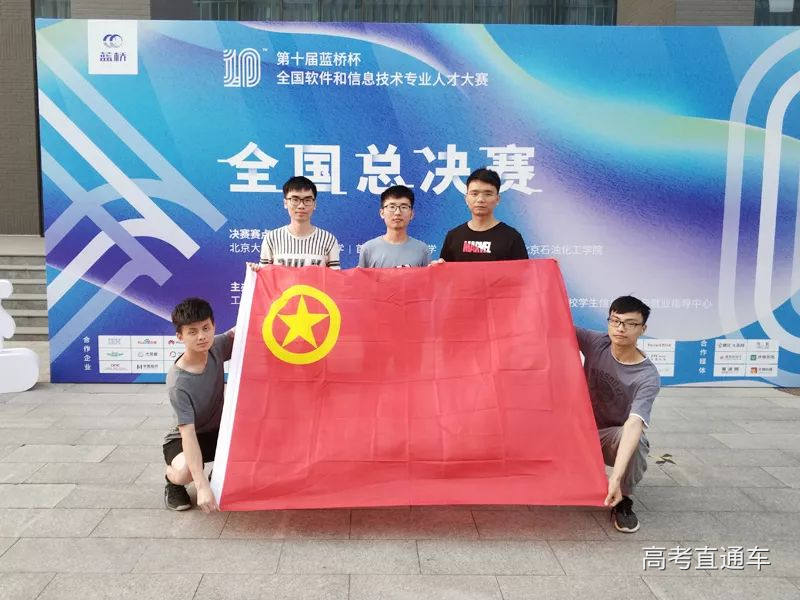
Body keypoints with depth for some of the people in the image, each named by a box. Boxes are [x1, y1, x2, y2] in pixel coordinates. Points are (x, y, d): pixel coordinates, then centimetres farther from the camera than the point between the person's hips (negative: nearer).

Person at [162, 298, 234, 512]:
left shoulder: (217, 347, -16)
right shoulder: (178, 382, -31)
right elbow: (188, 433, -34)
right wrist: (202, 486, -40)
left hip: (217, 430, 5)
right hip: (185, 436, -5)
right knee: (184, 472, -36)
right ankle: (172, 480, 3)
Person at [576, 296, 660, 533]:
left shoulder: (648, 377, -25)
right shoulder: (596, 343, -12)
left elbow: (634, 424, -38)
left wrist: (616, 477, -49)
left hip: (615, 437, -4)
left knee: (632, 438, -37)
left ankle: (622, 501, -9)